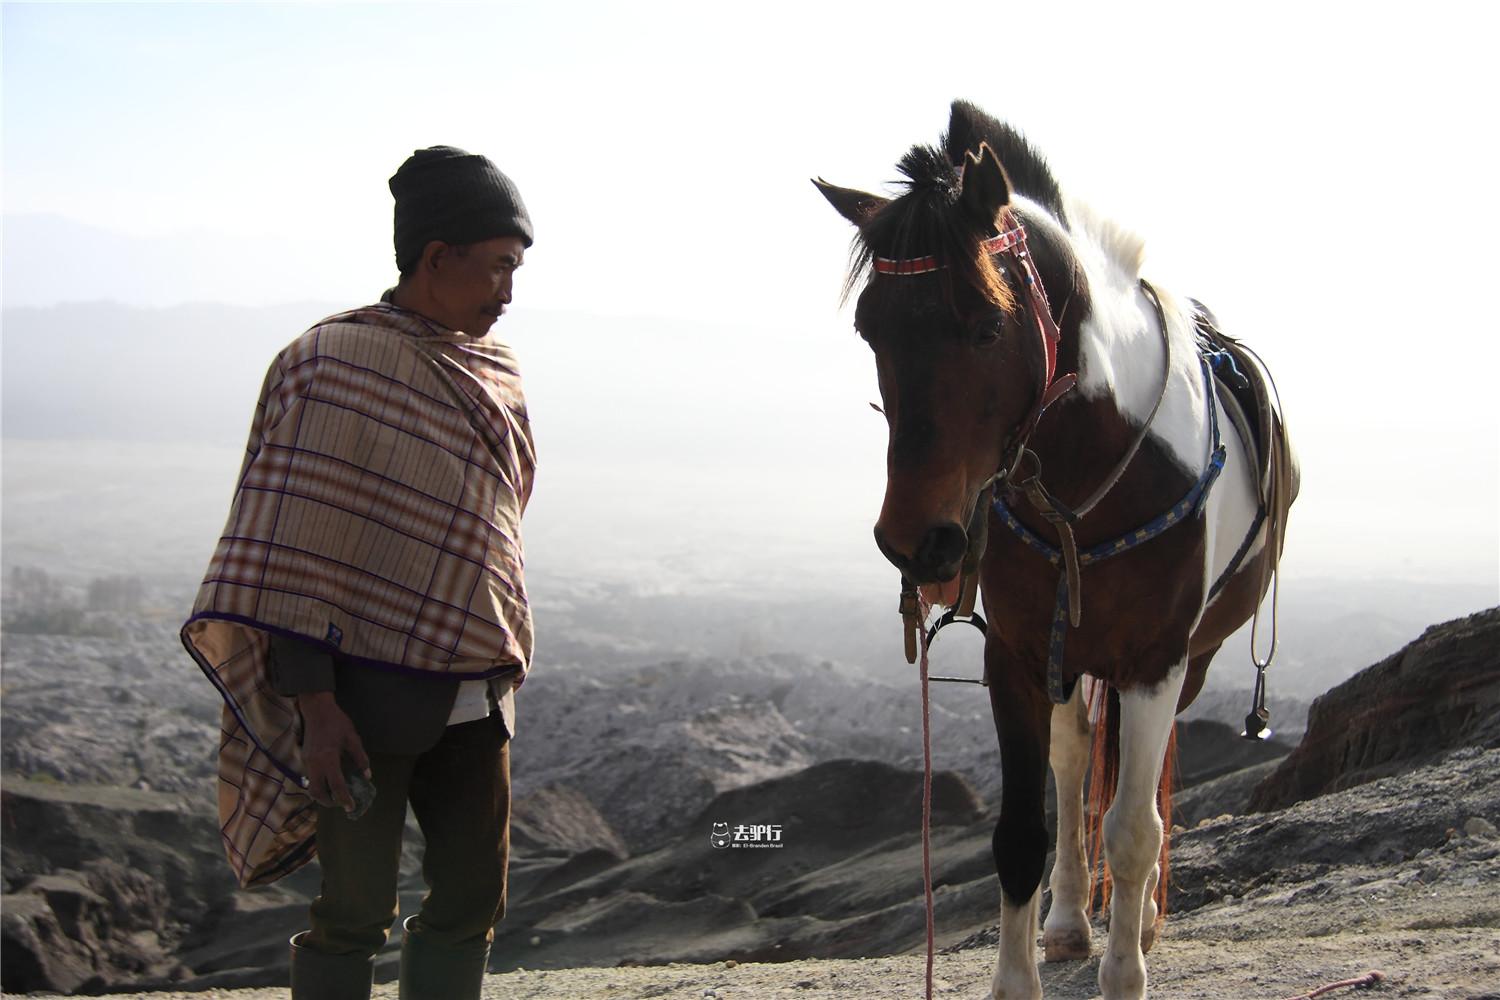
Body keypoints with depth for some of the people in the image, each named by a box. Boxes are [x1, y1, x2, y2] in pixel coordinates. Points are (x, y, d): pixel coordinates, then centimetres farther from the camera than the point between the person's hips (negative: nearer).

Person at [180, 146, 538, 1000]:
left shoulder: (492, 369, 10)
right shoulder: (339, 363, -11)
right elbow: (296, 549, -15)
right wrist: (315, 706, -20)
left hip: (474, 696, 7)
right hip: (371, 694, -7)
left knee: (474, 900, 10)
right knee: (356, 910, 0)